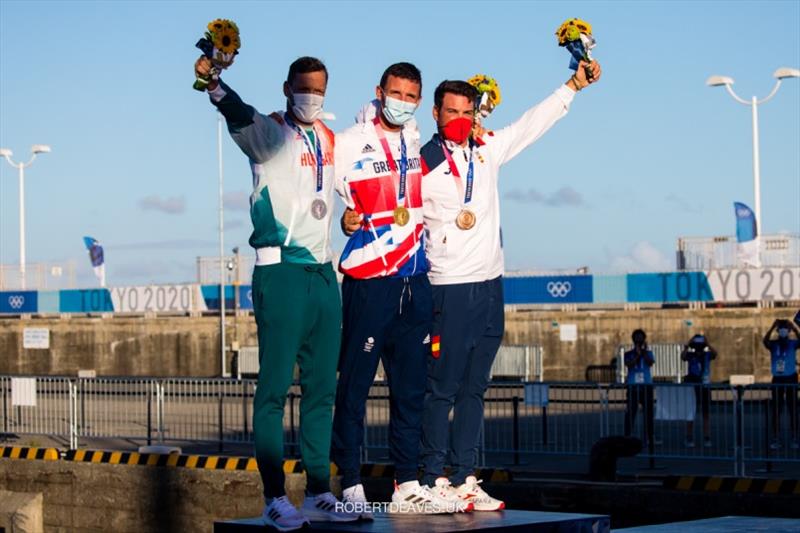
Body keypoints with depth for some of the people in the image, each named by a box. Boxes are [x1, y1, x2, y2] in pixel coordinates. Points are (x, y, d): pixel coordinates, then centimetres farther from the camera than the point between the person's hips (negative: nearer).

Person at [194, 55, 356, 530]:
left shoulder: (329, 139, 16)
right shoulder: (269, 133, -4)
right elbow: (240, 117, -27)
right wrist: (213, 84, -46)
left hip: (324, 274, 7)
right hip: (282, 273, -7)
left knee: (322, 389, 8)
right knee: (275, 387, -7)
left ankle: (319, 494, 14)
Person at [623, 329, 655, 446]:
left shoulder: (648, 353, 9)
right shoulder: (629, 354, 7)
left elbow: (651, 363, -10)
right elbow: (628, 364, -11)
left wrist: (644, 351, -13)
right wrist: (637, 355, -16)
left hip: (646, 385, 1)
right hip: (632, 386, -1)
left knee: (648, 412, 2)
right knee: (630, 413, -5)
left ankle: (648, 437, 8)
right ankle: (627, 437, -3)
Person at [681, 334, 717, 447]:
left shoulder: (707, 354, 3)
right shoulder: (690, 355, 0)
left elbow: (714, 354, -19)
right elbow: (683, 357, -22)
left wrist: (708, 344, -29)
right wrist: (687, 346, -31)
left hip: (704, 387, 1)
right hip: (692, 387, -1)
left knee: (706, 414, 2)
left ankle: (707, 439, 4)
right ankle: (689, 439, 8)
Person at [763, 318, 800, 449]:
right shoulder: (773, 344, 0)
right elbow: (765, 341, -23)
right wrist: (772, 327, -32)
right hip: (777, 379, 1)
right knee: (776, 409, 2)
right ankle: (775, 439, 5)